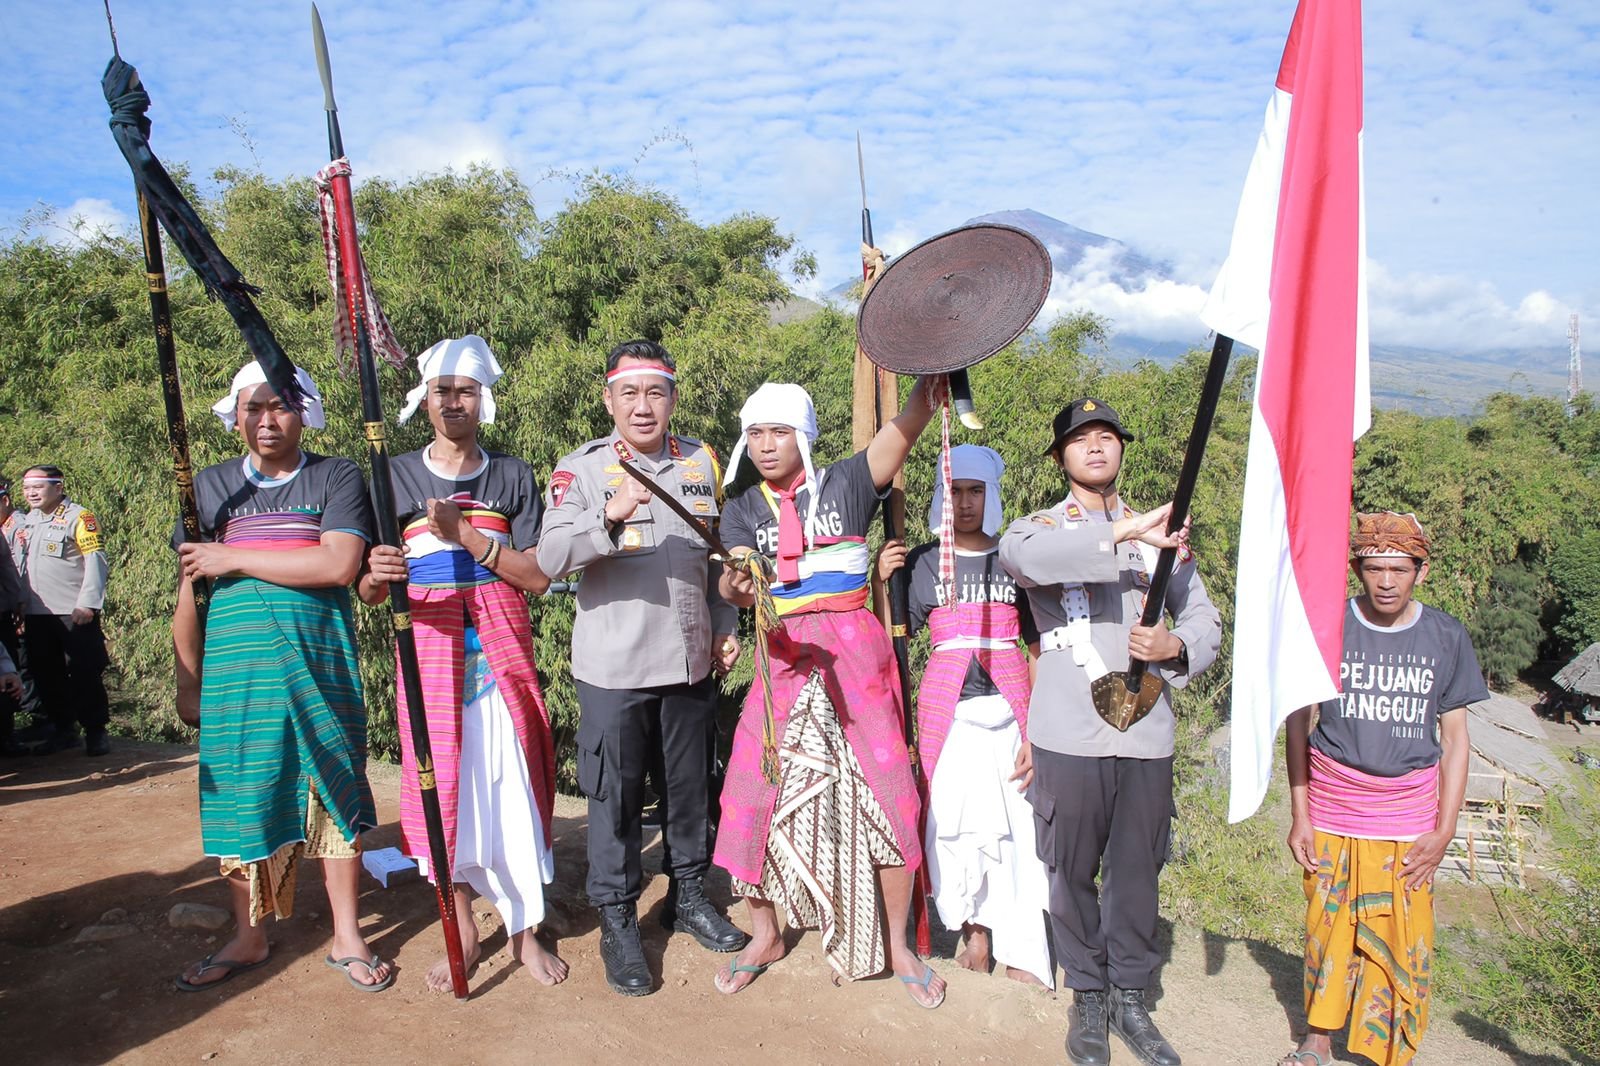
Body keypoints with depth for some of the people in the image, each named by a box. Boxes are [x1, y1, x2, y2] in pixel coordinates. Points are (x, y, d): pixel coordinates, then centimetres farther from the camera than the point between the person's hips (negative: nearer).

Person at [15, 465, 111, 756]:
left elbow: (96, 560, -12)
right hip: (36, 616, 7)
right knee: (46, 676, 12)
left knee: (84, 675, -2)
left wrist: (86, 604, -18)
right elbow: (19, 566, 19)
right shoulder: (27, 521, 15)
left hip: (74, 614, -7)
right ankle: (62, 730, 24)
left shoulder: (79, 517, -7)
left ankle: (96, 733, 7)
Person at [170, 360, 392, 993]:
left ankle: (347, 937, 18)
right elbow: (189, 592, 12)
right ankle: (248, 937, 26)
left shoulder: (337, 478, 1)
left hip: (320, 667, -2)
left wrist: (234, 558, -11)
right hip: (234, 669, 3)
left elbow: (338, 565, -15)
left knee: (332, 793, 4)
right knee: (239, 796, 7)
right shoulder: (211, 486, 10)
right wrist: (188, 682, 11)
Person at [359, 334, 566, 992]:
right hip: (429, 653, 1)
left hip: (500, 653, 0)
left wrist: (465, 533, -14)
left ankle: (525, 930, 14)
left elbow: (539, 576, -3)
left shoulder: (513, 476, 6)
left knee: (511, 785, -1)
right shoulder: (396, 477, 6)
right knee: (444, 786, 4)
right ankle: (462, 932, 21)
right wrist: (377, 576, -21)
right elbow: (366, 591, 3)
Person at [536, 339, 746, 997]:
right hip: (614, 666, -4)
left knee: (690, 785, 16)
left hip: (692, 662, 4)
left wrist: (725, 625, 12)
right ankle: (618, 922, 23)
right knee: (615, 795, 5)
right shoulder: (581, 469, -6)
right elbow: (551, 558, -20)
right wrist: (609, 516, -35)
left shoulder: (701, 462, 8)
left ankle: (688, 894, 37)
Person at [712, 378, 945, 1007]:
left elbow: (906, 429, -16)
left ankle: (897, 946, 18)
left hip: (854, 654, -2)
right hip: (784, 657, 2)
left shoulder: (846, 485, 2)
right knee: (756, 790, 0)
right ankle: (765, 936, 24)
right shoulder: (744, 512, 8)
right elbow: (737, 588, -9)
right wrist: (736, 584, -34)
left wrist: (936, 373, -35)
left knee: (889, 796, -3)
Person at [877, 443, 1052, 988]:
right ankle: (976, 930, 17)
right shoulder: (922, 562, 7)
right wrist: (883, 581, -9)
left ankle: (1020, 952, 7)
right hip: (947, 708, 0)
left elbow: (1038, 644, 8)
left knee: (1017, 824, -3)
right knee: (953, 821, -3)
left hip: (1009, 703, 0)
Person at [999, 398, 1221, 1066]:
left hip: (1145, 733, 3)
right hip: (1069, 735, -2)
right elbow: (1018, 553, -25)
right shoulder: (1043, 527, 2)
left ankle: (1130, 999, 29)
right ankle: (1087, 998, 27)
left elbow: (1204, 622, 11)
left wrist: (1175, 646, -12)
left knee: (1137, 872, 10)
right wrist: (1124, 533, -31)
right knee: (1074, 872, 8)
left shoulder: (1162, 533, 12)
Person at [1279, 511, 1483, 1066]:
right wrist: (1299, 815, -1)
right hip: (1332, 813, 0)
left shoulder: (1447, 638, 0)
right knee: (1327, 929, 7)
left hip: (1409, 819, 1)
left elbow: (1454, 739, 5)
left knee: (1404, 942, 2)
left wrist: (1444, 831, -1)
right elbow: (1300, 725, 2)